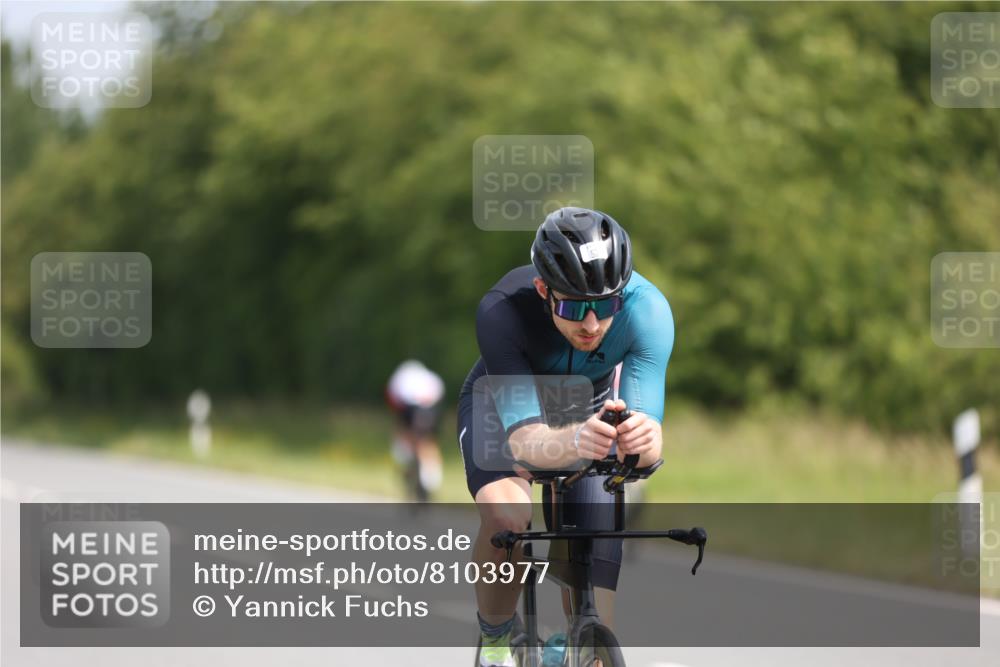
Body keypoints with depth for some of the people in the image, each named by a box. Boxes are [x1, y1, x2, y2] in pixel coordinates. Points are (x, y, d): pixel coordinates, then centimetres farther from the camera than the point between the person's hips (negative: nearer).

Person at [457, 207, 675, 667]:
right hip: (502, 407, -3)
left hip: (590, 409, 3)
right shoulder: (502, 312, -41)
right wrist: (574, 440, -69)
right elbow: (525, 438, -47)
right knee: (507, 516, -28)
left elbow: (650, 444, -41)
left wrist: (642, 439, -66)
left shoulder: (646, 310, -36)